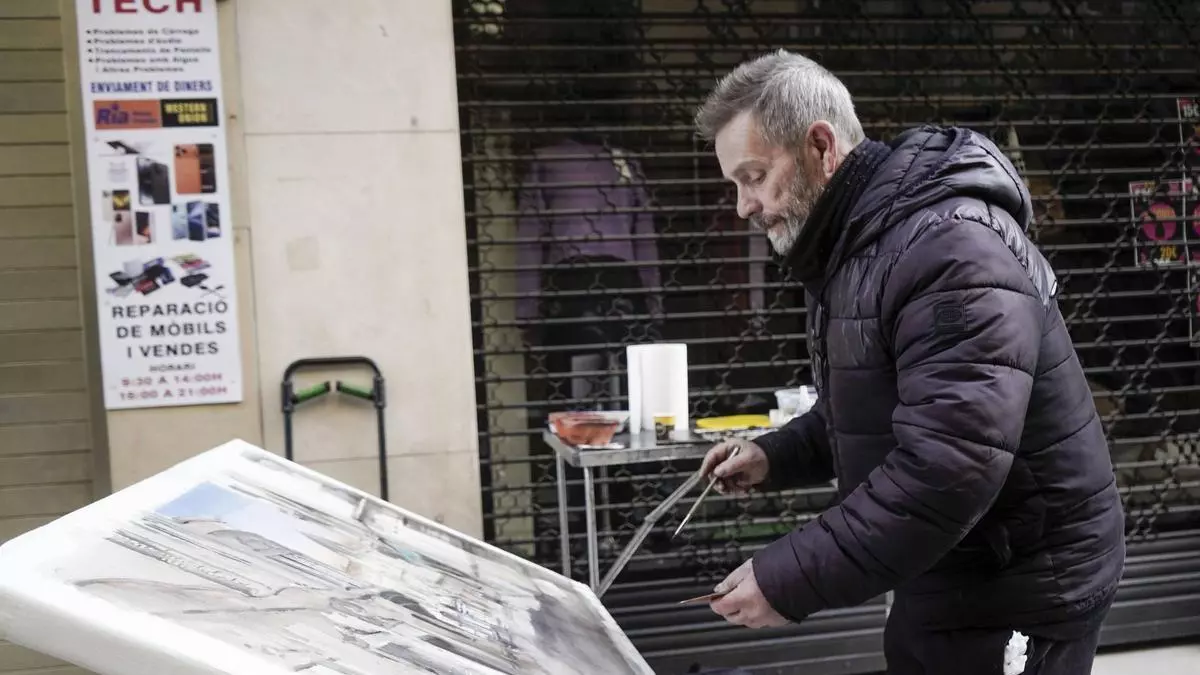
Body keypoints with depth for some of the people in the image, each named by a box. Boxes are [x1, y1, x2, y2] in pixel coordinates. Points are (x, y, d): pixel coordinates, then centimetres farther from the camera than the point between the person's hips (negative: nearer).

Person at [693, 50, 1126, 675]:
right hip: (948, 578, 9)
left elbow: (946, 467, -32)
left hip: (1015, 594, -9)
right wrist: (774, 457, 2)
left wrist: (790, 580, -29)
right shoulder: (854, 245, 7)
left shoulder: (951, 247, -25)